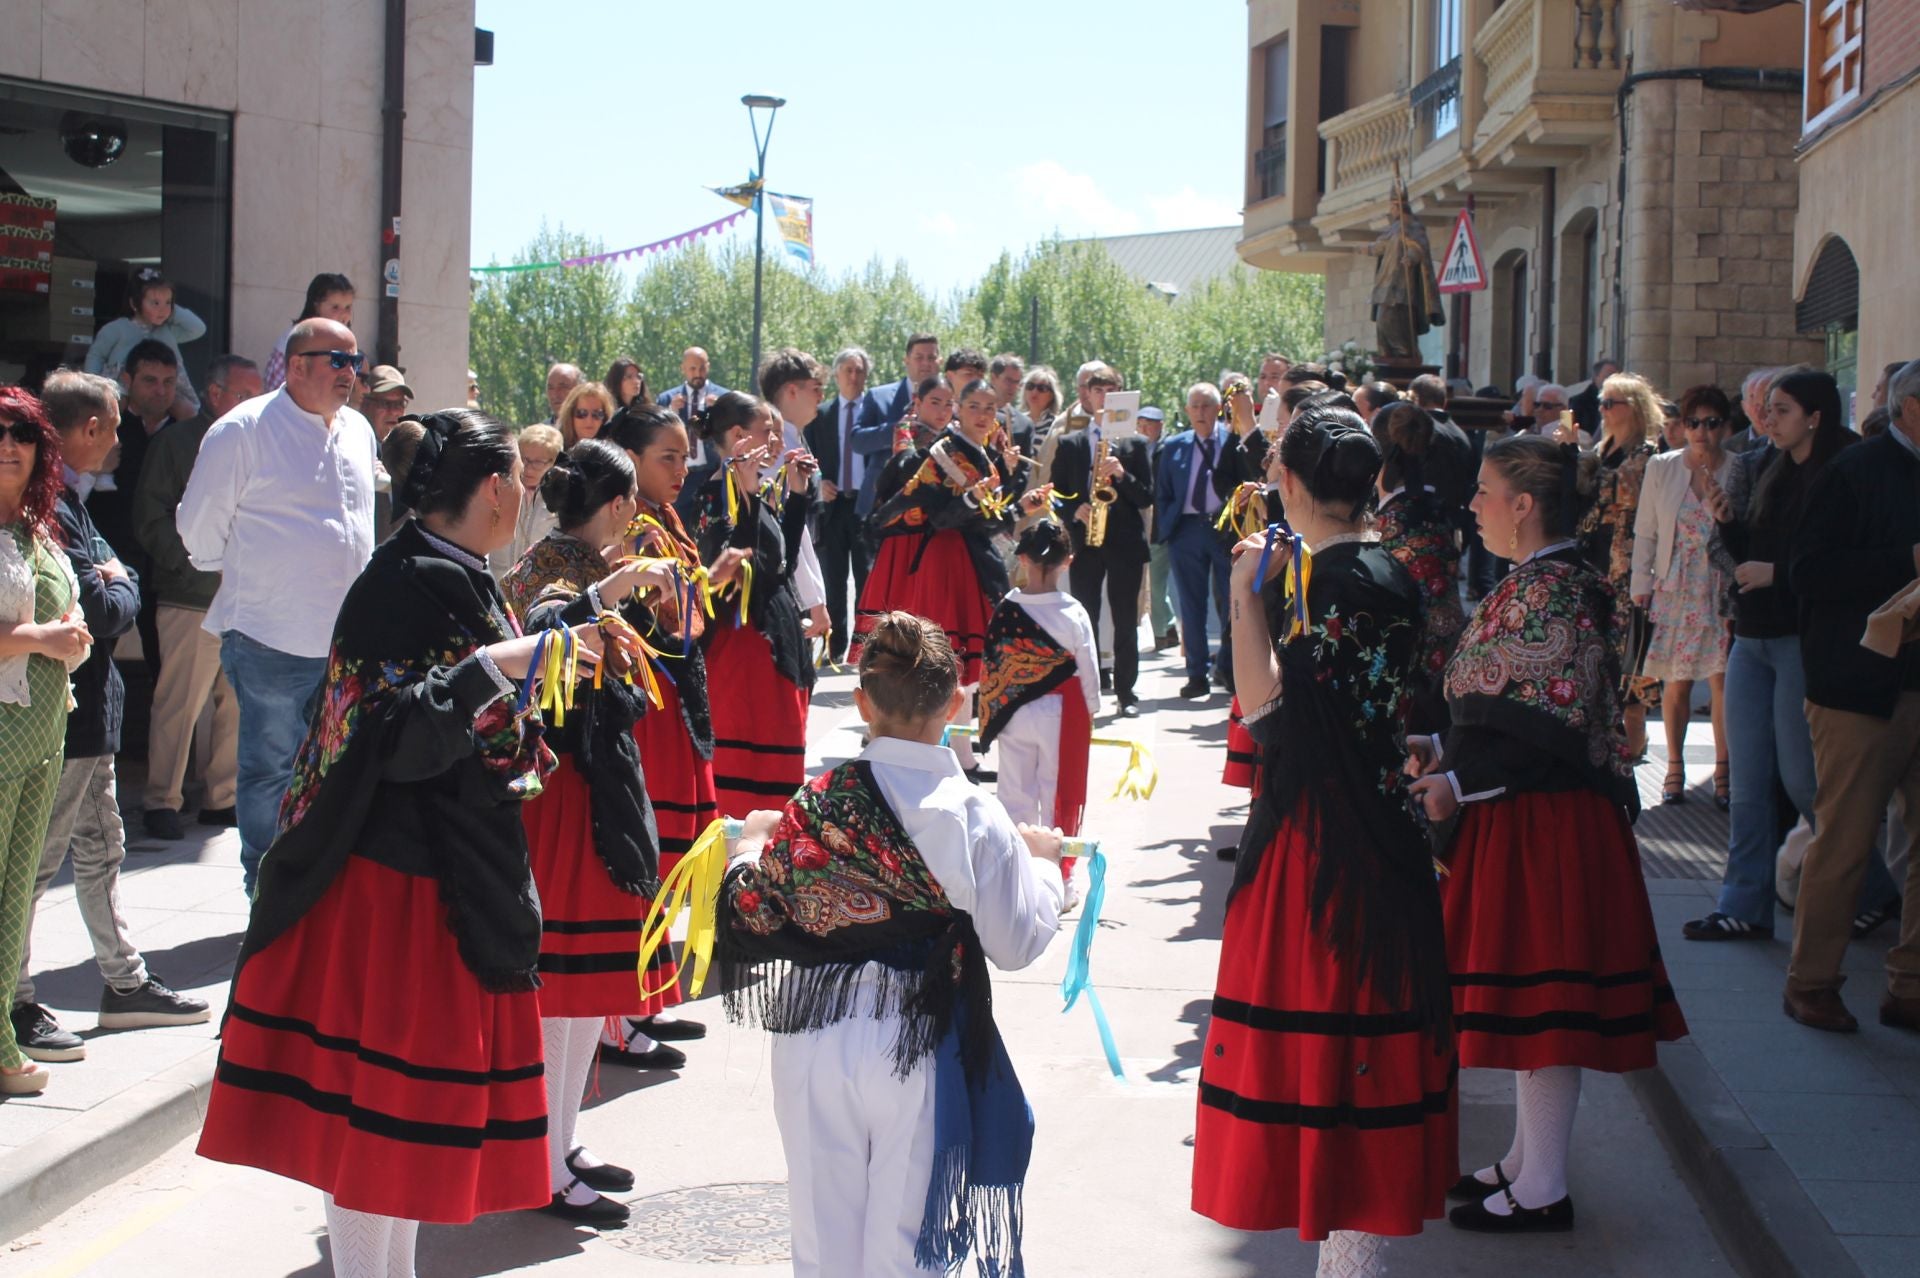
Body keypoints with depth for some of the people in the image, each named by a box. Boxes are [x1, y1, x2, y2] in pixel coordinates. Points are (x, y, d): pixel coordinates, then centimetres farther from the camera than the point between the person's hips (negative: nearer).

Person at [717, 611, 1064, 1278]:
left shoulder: (815, 805, -7)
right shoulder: (974, 815, -11)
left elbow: (750, 917, -1)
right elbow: (1016, 943, -7)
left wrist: (752, 844, 19)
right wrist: (1042, 862, 11)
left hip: (817, 1046, 2)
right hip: (922, 1049, -2)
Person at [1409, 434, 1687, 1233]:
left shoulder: (1545, 593, -20)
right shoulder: (1553, 583, 11)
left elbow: (1550, 732, -23)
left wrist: (1457, 783, -17)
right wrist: (1447, 751, 8)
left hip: (1543, 826, -10)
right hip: (1529, 818, 10)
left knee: (1539, 995, -2)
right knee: (1534, 995, 17)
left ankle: (1542, 1190, 7)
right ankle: (1529, 1161, 28)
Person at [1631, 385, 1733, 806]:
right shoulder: (1661, 468, 6)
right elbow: (1645, 532, 9)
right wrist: (1642, 584, 3)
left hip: (1722, 590, -1)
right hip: (1674, 590, 1)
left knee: (1723, 679, -6)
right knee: (1676, 682, 5)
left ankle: (1723, 770, 5)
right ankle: (1675, 767, 19)